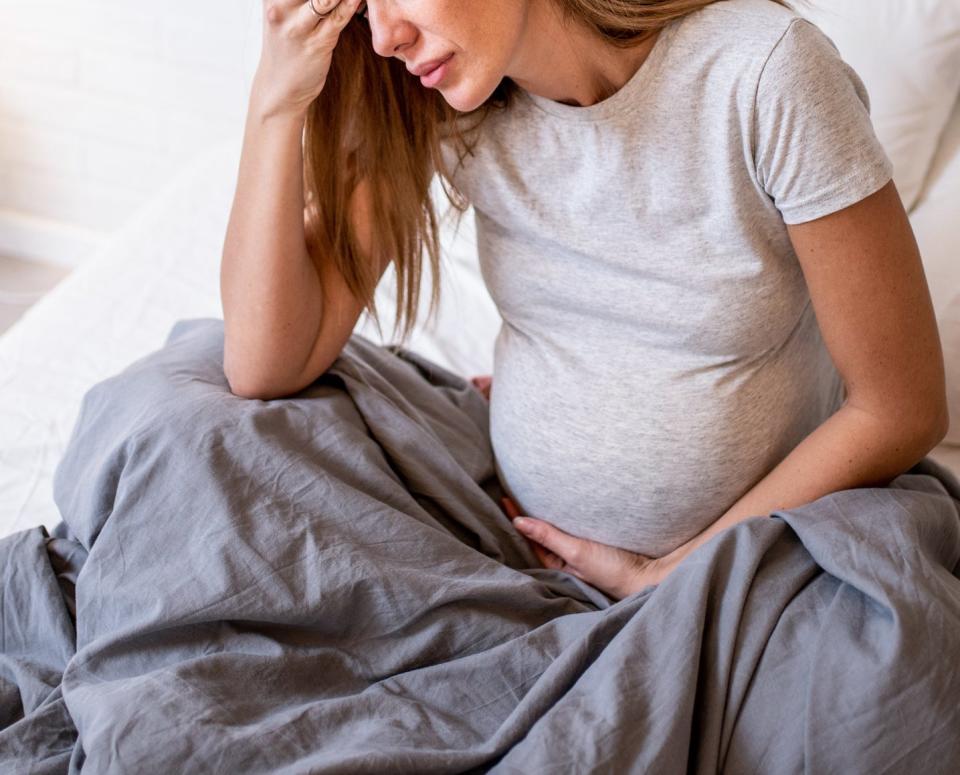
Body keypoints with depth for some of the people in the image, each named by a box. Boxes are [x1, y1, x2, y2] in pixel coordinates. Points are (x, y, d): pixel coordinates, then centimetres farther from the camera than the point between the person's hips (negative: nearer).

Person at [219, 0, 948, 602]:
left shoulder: (765, 72, -20)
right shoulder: (427, 104, -7)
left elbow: (901, 410, -14)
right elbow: (266, 369, -11)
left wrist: (669, 576, -11)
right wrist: (278, 99, -19)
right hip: (524, 546, 5)